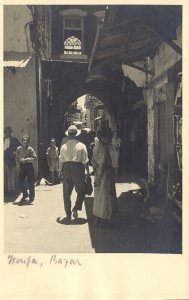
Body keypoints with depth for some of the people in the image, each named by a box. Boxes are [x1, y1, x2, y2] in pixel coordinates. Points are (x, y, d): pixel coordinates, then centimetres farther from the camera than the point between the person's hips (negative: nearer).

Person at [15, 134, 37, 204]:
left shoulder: (30, 149, -6)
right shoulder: (18, 149, 5)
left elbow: (34, 157, -12)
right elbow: (17, 158, 11)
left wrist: (26, 159, -20)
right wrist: (19, 165, 0)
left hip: (29, 166, -4)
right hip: (22, 166, 4)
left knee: (30, 182, -1)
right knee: (21, 181, 4)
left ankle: (31, 197, 12)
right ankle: (25, 195, 26)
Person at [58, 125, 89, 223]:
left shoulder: (64, 146, 1)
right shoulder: (81, 146, -6)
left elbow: (61, 160, 5)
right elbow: (85, 161, -5)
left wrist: (60, 171, 16)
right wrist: (88, 171, 6)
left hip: (66, 168, 3)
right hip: (78, 168, -2)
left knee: (66, 193, 10)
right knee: (81, 191, 15)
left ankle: (68, 216, 15)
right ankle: (75, 209, -3)